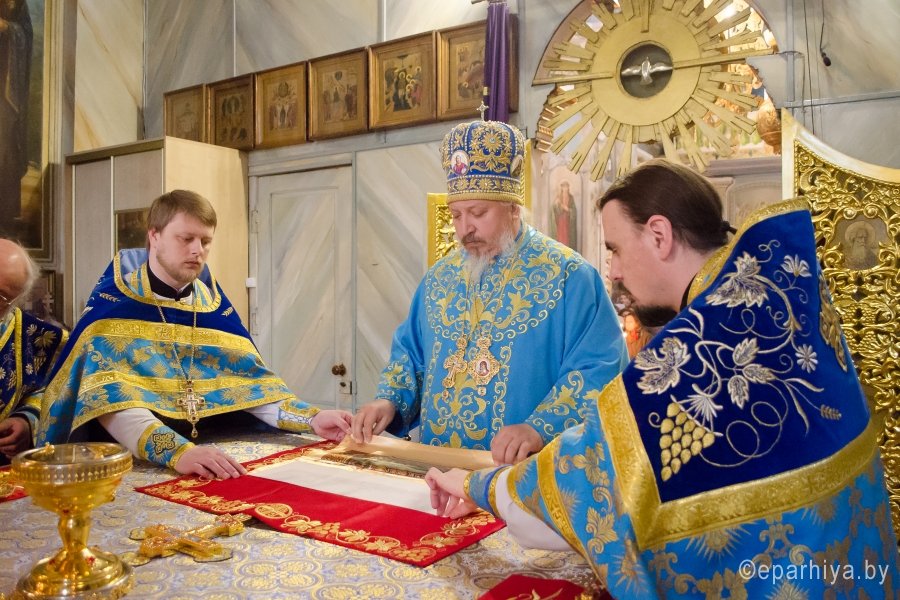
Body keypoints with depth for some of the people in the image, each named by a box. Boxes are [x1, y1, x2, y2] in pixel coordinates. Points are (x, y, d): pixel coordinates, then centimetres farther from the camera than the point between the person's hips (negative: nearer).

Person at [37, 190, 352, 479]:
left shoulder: (215, 304, 7)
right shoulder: (112, 303, -8)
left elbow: (248, 380, 4)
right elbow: (107, 395, -21)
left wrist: (312, 419, -12)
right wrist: (177, 452, -36)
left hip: (205, 463, 3)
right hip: (125, 460, -3)